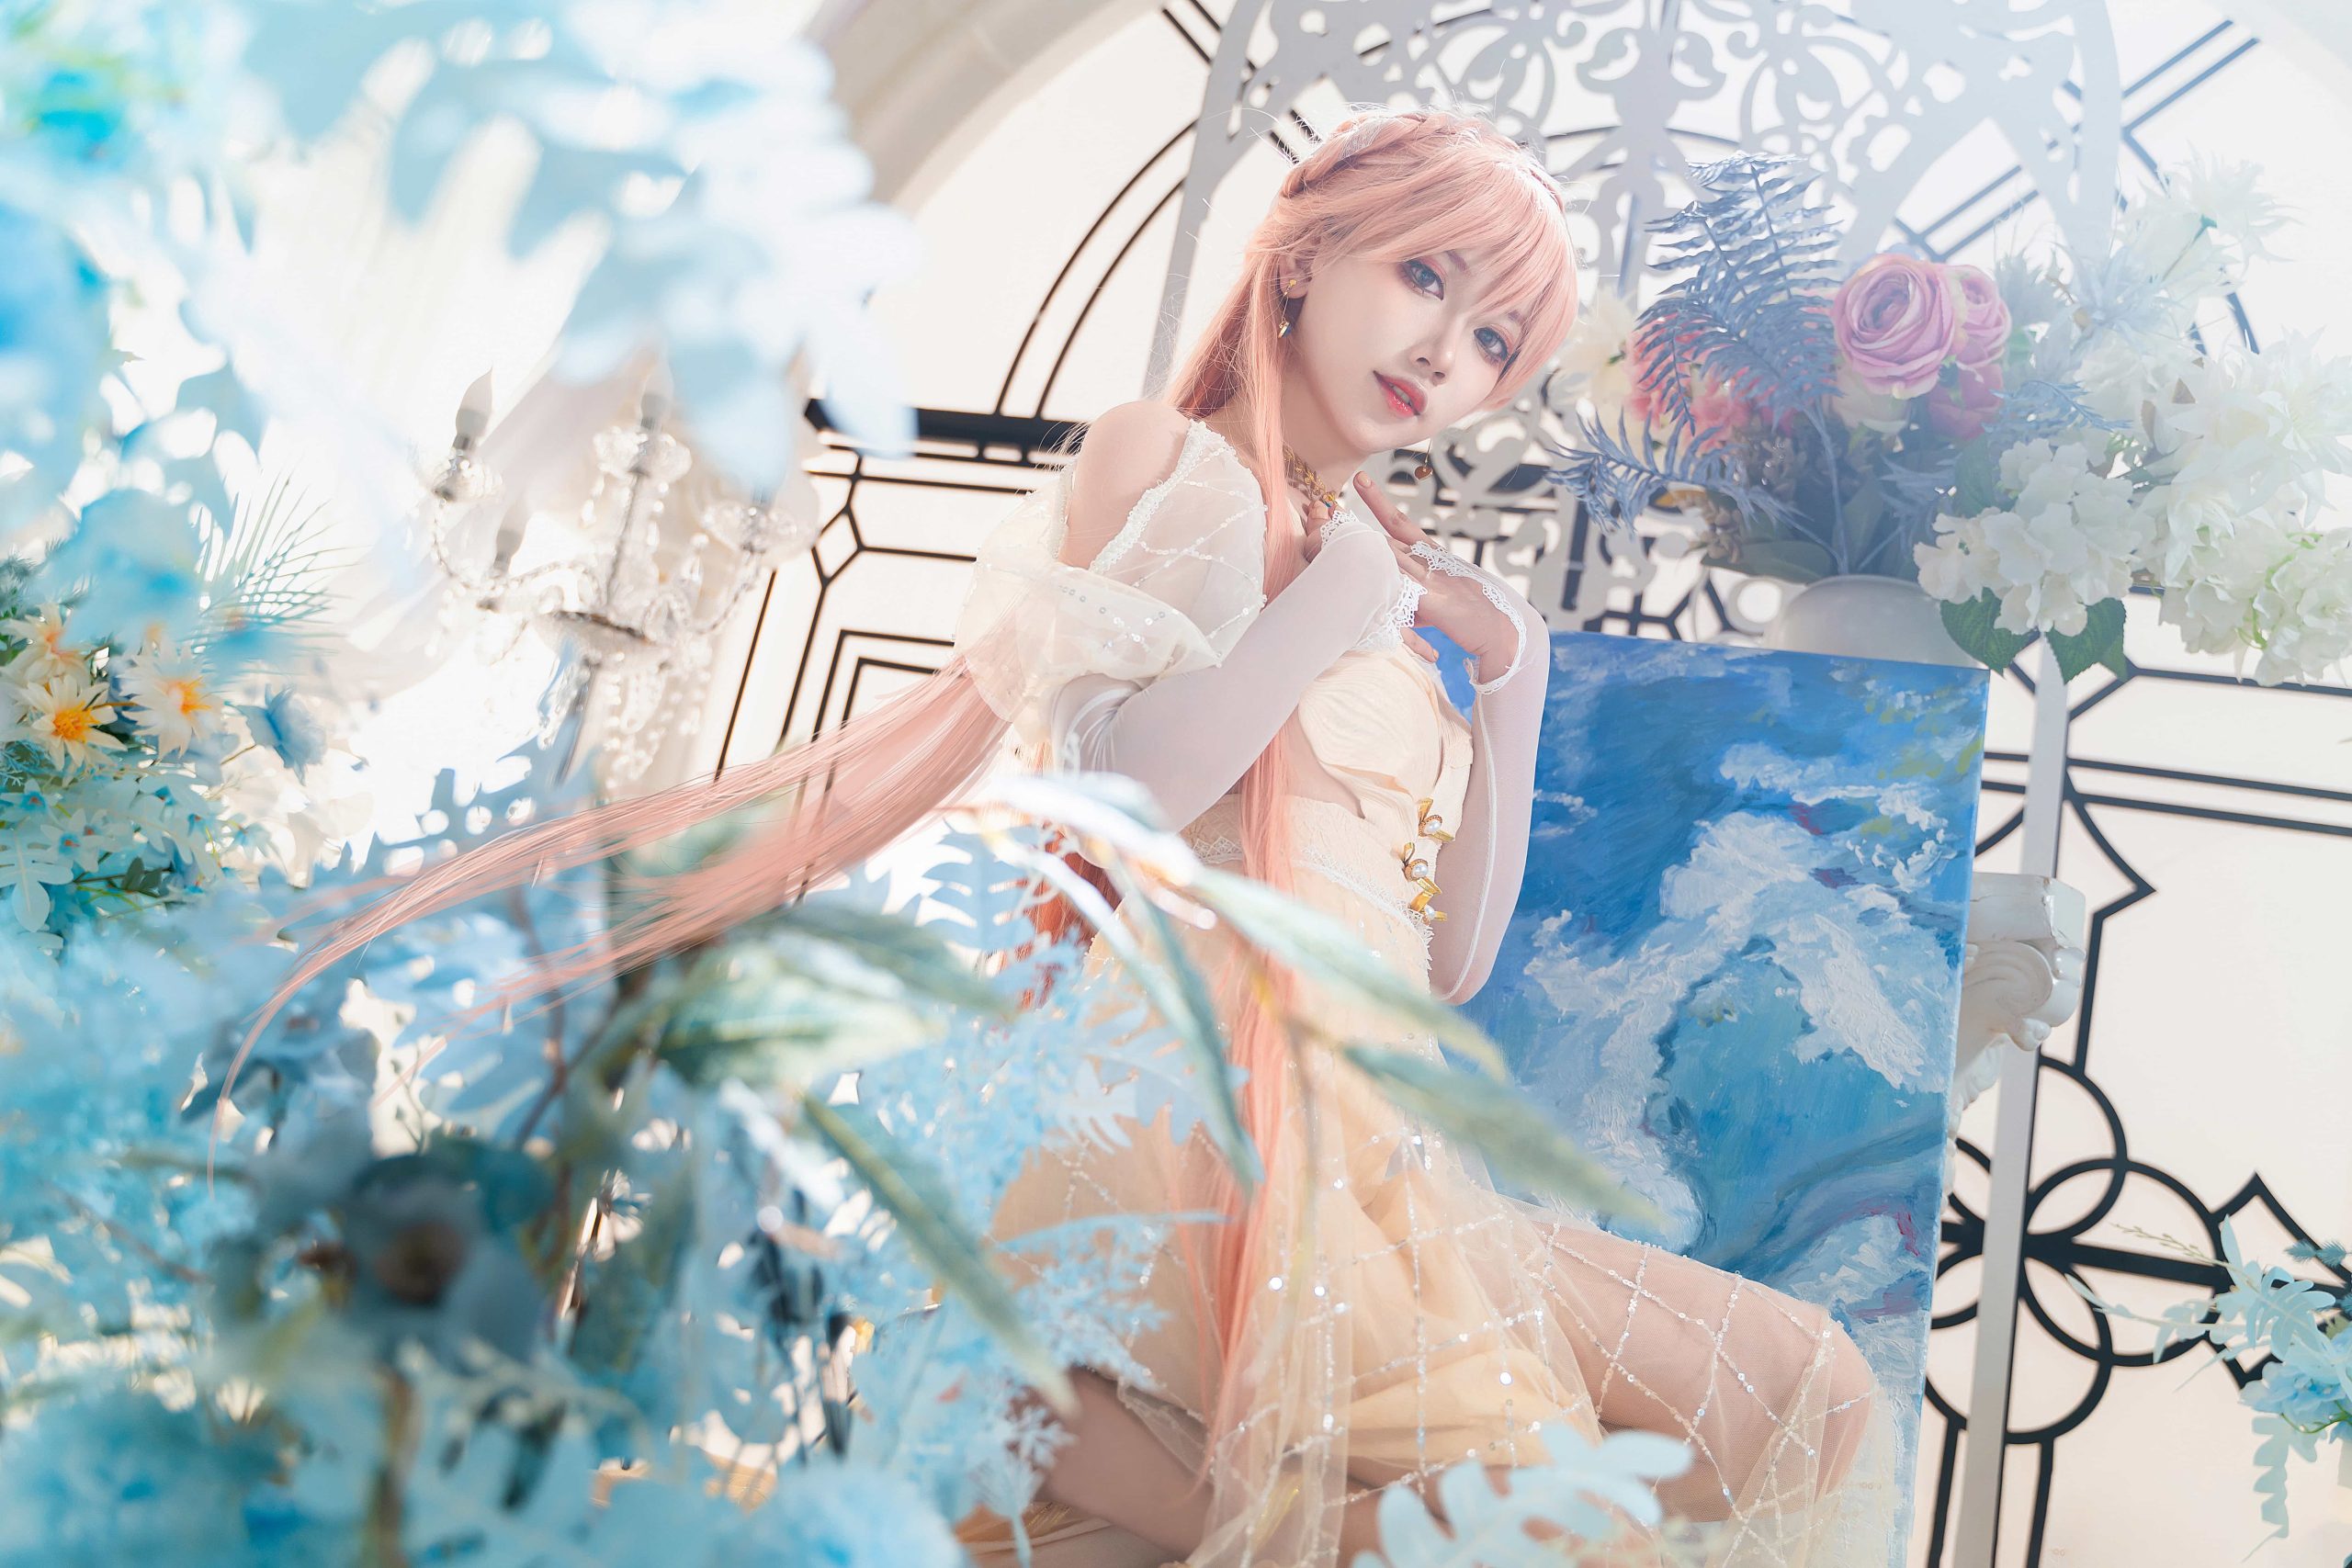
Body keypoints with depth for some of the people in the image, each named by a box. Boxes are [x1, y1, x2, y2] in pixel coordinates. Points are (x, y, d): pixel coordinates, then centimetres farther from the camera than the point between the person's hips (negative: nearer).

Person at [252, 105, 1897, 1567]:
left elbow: (1450, 959, 17)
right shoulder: (1168, 460, 6)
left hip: (1353, 1132, 8)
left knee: (1800, 1390, -4)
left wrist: (1512, 682, 11)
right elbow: (1112, 794, -11)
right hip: (1191, 1088, -7)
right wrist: (1338, 600, -7)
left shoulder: (1396, 570, 24)